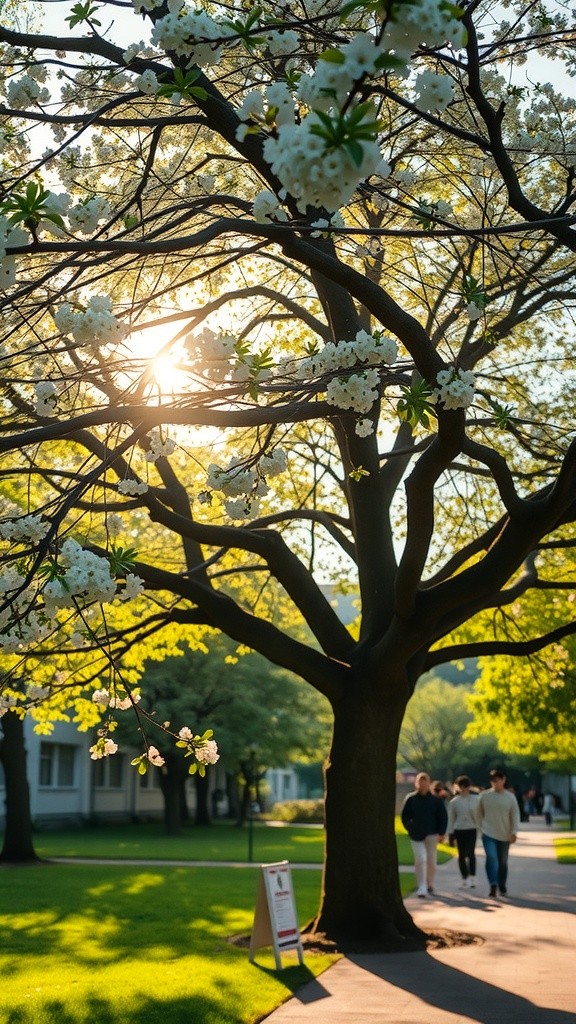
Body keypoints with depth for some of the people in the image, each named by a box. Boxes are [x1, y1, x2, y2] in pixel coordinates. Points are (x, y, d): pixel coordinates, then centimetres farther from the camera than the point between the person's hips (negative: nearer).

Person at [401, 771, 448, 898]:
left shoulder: (436, 800, 0)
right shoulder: (410, 799, 0)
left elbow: (443, 817, 4)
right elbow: (405, 816, 6)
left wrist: (441, 833, -3)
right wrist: (410, 829, -3)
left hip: (431, 835, 1)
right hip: (416, 836, -1)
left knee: (431, 861, 10)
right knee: (420, 860, -12)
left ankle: (430, 884, 28)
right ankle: (422, 888, -11)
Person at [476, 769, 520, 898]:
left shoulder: (510, 797, -2)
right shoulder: (484, 796, -2)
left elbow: (515, 815, -3)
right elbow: (479, 814, 7)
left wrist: (514, 832, -12)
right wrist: (481, 828, 2)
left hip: (504, 835, 2)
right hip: (488, 834, -1)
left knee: (503, 862, 11)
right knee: (491, 858, -21)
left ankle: (502, 886, 27)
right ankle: (493, 884, -24)